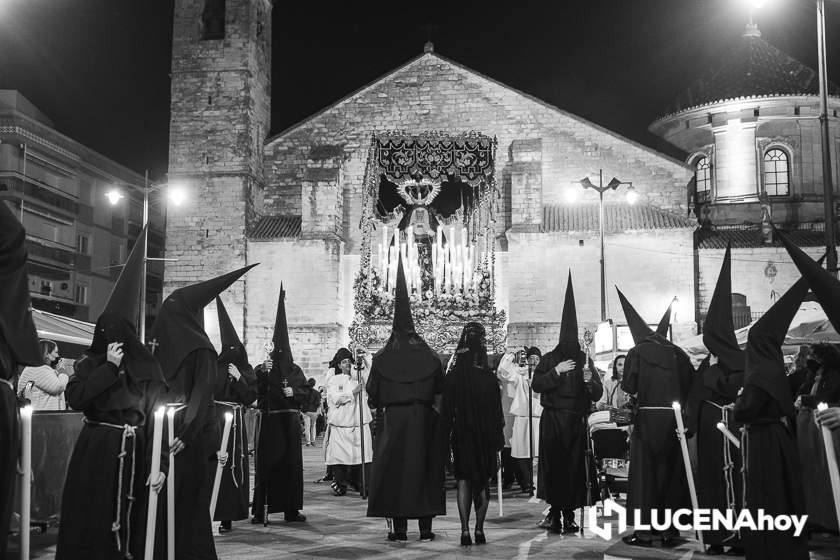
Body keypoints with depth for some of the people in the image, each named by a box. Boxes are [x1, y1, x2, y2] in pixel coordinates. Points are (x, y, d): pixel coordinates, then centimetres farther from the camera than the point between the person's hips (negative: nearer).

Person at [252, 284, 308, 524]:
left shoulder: (295, 370, 12)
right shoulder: (262, 368, 4)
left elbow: (306, 391, 13)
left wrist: (294, 392, -6)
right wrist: (262, 372, -24)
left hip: (290, 422, 2)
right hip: (269, 420, -2)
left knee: (291, 463, 2)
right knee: (266, 463, -6)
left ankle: (291, 509, 8)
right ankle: (260, 510, -3)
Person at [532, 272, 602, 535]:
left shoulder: (584, 360, 9)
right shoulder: (549, 359, 5)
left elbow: (597, 395, 6)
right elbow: (537, 384, -8)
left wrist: (590, 381, -14)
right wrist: (556, 371, -17)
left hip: (577, 423, 1)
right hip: (552, 422, -1)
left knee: (575, 467, -3)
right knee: (553, 466, -6)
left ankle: (569, 513, 4)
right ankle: (555, 513, 1)